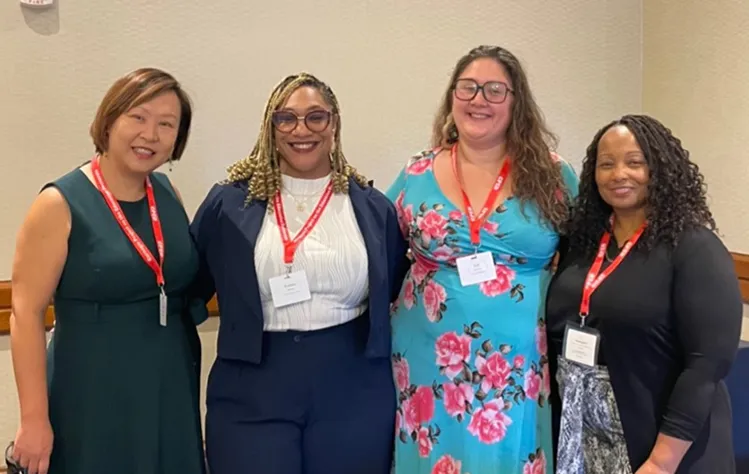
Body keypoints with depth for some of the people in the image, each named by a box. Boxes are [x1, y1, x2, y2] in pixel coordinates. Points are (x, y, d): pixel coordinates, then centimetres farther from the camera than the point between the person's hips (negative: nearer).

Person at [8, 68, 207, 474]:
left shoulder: (168, 195, 4)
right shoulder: (61, 204, -11)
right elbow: (26, 313, -12)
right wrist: (34, 419, -14)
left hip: (173, 389, 5)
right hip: (95, 396, -5)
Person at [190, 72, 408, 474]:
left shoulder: (372, 206, 4)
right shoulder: (230, 202, 1)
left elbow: (396, 292, 12)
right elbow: (188, 287, 7)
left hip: (353, 394, 1)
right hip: (253, 394, -1)